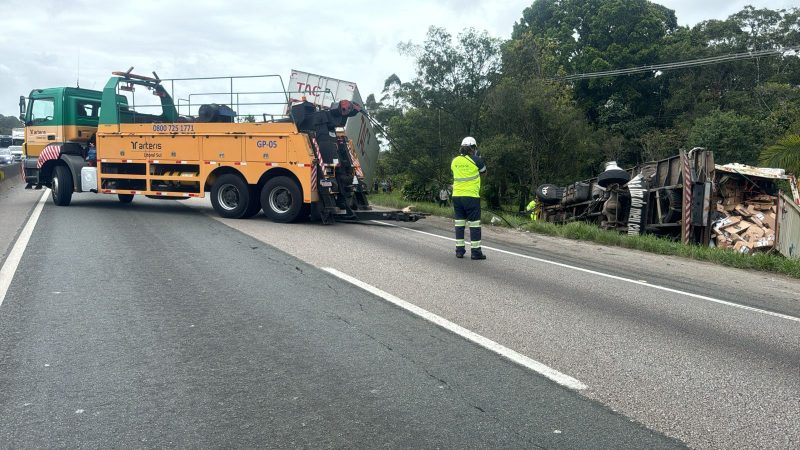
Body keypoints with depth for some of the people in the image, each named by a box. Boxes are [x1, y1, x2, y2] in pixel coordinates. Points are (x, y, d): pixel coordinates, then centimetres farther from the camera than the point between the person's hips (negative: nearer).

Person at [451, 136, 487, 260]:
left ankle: (459, 250, 14)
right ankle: (475, 252, 2)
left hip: (457, 196, 5)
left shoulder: (454, 161, 6)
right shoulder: (476, 160, -8)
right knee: (474, 224, 1)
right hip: (471, 196, -5)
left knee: (459, 224, 10)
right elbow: (484, 173, 9)